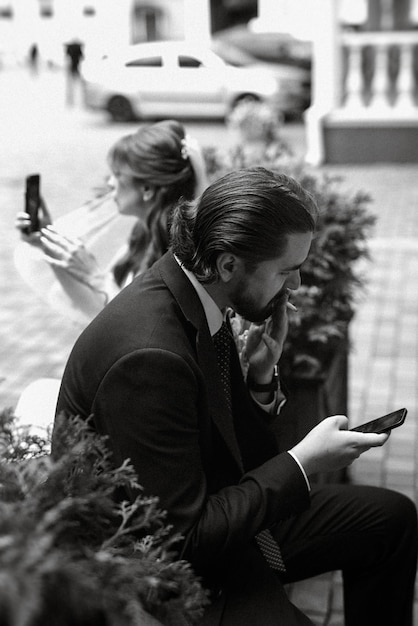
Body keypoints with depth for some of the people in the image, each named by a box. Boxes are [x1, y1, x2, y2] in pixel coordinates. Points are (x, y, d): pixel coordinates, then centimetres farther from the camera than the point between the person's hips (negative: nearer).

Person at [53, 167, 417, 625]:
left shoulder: (201, 303, -4)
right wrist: (303, 463, -21)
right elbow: (187, 535, -25)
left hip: (209, 516, 9)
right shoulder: (149, 357, -31)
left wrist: (261, 376, -10)